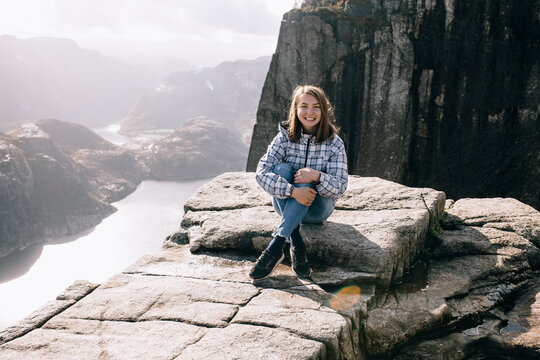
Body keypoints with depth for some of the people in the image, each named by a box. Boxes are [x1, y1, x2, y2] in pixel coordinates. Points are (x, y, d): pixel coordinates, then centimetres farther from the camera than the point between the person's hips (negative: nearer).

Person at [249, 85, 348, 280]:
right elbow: (261, 173, -19)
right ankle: (296, 246, -32)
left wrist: (317, 176, -35)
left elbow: (340, 187, -14)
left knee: (306, 183, -32)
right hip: (286, 205, 1)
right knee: (282, 168, -27)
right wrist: (293, 191, -34)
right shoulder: (285, 137, -7)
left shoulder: (334, 143, -8)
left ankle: (275, 248, -36)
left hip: (318, 208, -1)